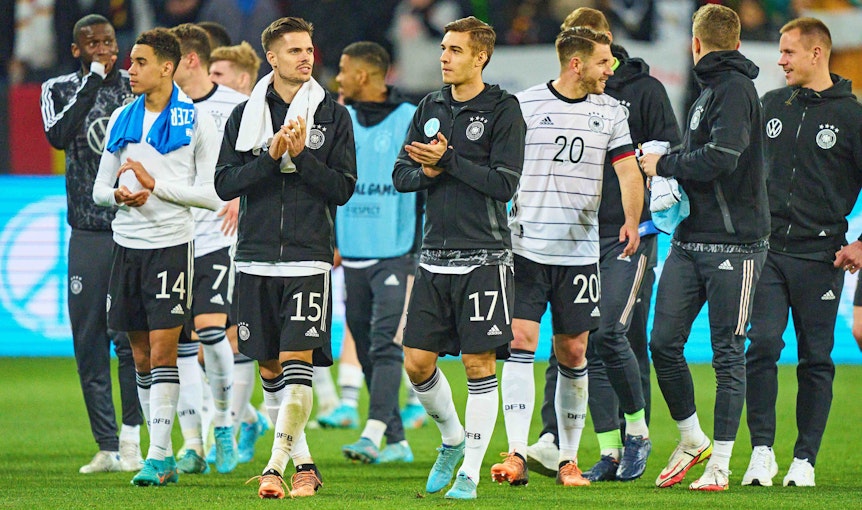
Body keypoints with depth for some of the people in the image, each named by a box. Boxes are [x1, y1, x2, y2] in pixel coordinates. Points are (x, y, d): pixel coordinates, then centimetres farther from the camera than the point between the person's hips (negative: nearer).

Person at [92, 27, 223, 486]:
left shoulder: (197, 121, -3)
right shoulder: (121, 120, 12)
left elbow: (211, 194, -7)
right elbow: (100, 188, 15)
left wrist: (156, 185, -14)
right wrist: (118, 195, -7)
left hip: (171, 245, -5)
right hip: (126, 245, 5)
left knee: (162, 352, -10)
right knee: (141, 357, 7)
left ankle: (158, 456, -10)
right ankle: (164, 455, 13)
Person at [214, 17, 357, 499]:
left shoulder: (332, 115, 4)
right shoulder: (246, 115, 8)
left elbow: (343, 188, 0)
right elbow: (225, 184, 1)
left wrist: (301, 155, -13)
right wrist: (270, 157, -12)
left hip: (308, 260, -3)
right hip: (256, 259, 3)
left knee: (297, 361, -14)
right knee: (270, 368, 6)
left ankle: (277, 467, -17)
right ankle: (304, 464, 16)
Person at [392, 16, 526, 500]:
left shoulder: (503, 109, -5)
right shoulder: (431, 107, 12)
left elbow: (504, 183, -12)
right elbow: (402, 175, 13)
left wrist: (448, 160, -15)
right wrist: (427, 173, -8)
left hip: (483, 257, -5)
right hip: (435, 256, 5)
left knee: (479, 364, -3)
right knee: (417, 361, 4)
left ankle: (470, 471, 4)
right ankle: (453, 439, 28)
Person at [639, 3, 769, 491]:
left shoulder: (734, 88, -11)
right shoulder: (711, 90, 17)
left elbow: (722, 157, -22)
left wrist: (666, 165, -10)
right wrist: (670, 168, 6)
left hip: (733, 243, -8)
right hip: (691, 240, 8)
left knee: (728, 355, -1)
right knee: (664, 342, 4)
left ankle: (720, 464, 4)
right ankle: (692, 439, 21)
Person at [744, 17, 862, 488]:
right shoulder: (772, 105, 11)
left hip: (819, 255, -3)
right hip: (767, 250, 3)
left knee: (816, 358, 2)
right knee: (762, 345, -10)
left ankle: (804, 459, 9)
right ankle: (762, 451, -4)